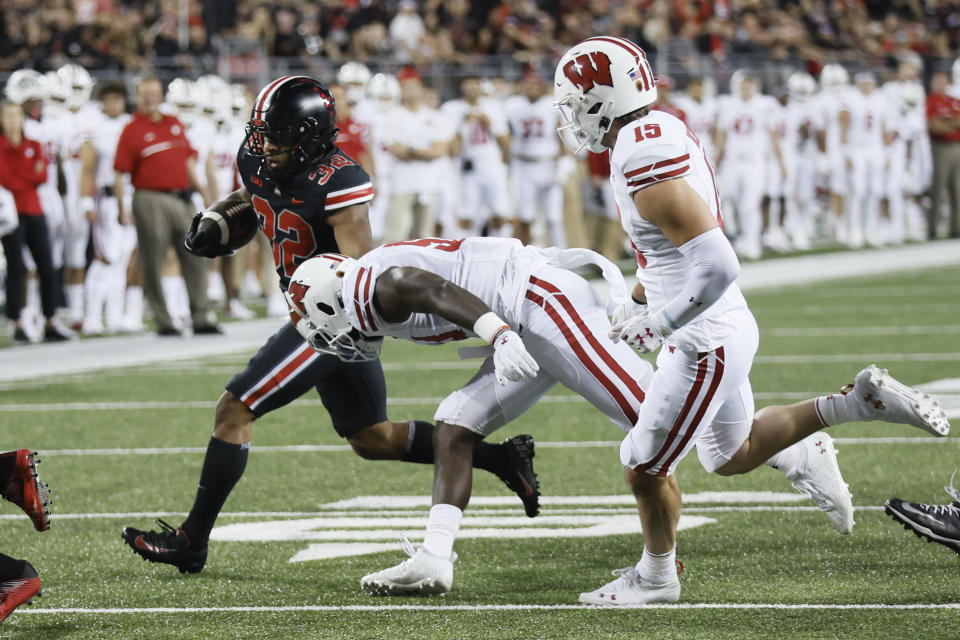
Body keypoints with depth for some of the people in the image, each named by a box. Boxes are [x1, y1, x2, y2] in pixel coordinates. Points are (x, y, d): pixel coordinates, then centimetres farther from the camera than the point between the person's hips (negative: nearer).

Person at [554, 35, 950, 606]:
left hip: (706, 343, -10)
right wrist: (637, 301, 17)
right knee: (730, 456, 26)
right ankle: (859, 401, 26)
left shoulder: (648, 173, -27)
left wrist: (658, 325, -20)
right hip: (726, 329, 10)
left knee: (644, 467, 4)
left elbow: (717, 265, -32)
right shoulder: (662, 131, 5)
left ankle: (656, 577, 24)